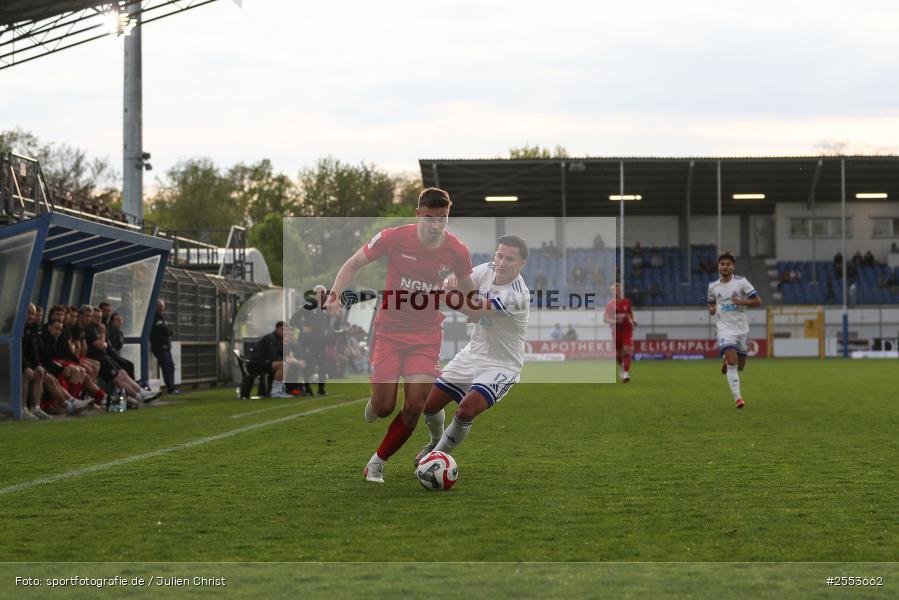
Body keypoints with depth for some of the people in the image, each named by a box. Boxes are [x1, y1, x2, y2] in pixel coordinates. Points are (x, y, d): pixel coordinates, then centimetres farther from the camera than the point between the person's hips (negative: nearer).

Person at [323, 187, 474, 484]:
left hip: (426, 334, 1)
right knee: (384, 408, -6)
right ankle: (375, 401, 35)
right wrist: (335, 294, -16)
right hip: (389, 329, -1)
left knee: (414, 406, -9)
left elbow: (467, 290, 11)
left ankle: (377, 462, 12)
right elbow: (353, 264, -2)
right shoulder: (393, 238, -15)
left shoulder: (457, 251, -9)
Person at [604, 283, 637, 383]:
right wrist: (614, 321, -26)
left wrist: (633, 321, 3)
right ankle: (623, 368, 38)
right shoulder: (610, 304, -4)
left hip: (627, 330, 0)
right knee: (617, 354, 7)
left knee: (626, 351, -17)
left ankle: (626, 373, -20)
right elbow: (605, 319, -8)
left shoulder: (627, 302, 5)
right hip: (616, 331, 0)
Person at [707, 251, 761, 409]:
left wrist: (741, 301, -21)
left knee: (740, 366, 8)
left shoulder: (741, 282, -5)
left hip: (742, 328, 0)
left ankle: (726, 360, 44)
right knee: (733, 362, -19)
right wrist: (712, 310, -1)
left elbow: (758, 301, -5)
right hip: (725, 328, 0)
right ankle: (737, 397, -17)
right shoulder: (713, 286, 4)